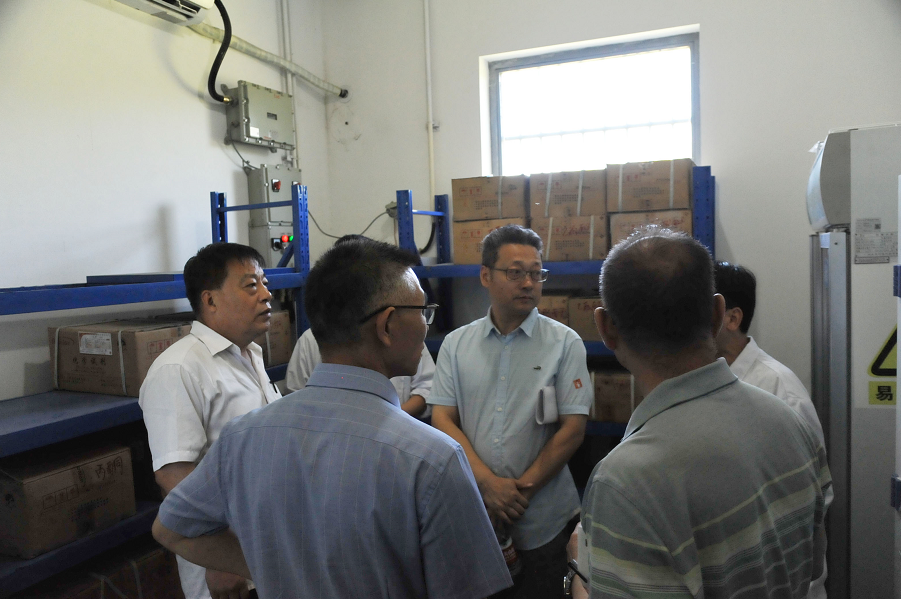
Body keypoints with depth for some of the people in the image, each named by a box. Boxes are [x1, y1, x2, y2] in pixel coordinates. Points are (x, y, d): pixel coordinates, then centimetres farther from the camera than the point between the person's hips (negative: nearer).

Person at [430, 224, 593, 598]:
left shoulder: (564, 342, -5)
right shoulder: (456, 344, 1)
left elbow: (573, 428, -7)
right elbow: (442, 419, -3)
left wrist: (522, 489, -10)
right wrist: (489, 483, -13)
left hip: (543, 520, -1)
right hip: (472, 512, 2)